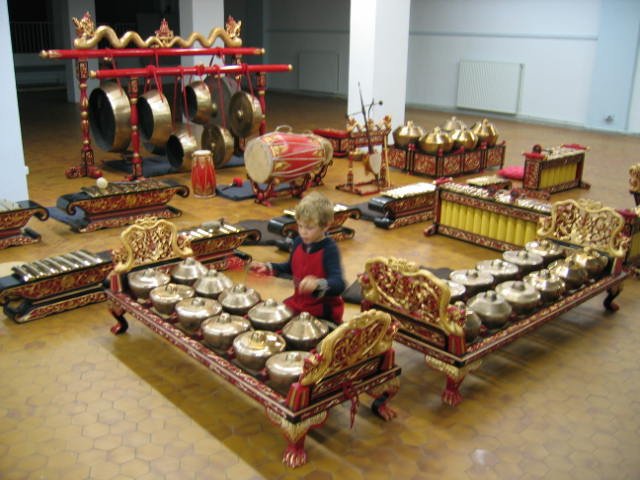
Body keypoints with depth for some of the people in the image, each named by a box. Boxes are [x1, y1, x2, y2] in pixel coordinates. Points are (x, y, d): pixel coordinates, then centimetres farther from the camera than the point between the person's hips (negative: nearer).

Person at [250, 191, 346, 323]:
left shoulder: (329, 250, -22)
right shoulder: (298, 242, -1)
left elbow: (339, 284, -35)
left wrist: (318, 284, -54)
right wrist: (268, 267, 6)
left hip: (323, 313, -7)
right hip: (298, 303, 7)